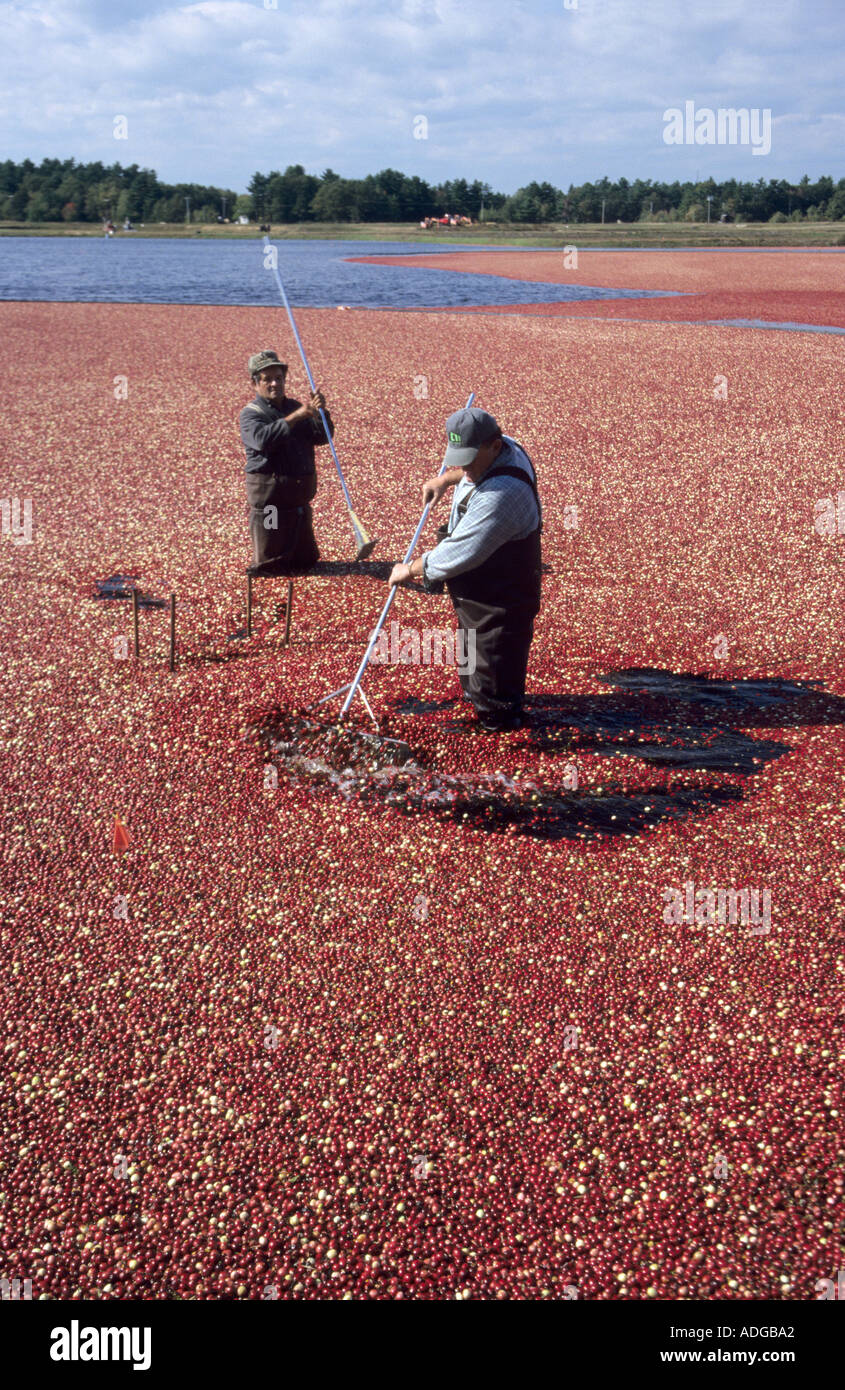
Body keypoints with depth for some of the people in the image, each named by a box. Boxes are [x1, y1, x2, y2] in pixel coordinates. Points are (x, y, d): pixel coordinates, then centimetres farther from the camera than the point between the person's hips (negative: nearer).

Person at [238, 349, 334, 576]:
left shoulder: (294, 406, 15)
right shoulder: (251, 414, -5)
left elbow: (321, 437, 7)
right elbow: (262, 439, -27)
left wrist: (320, 412, -12)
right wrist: (294, 417, -31)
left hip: (300, 496, 7)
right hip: (269, 497, -6)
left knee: (306, 560, 17)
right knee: (270, 566, -1)